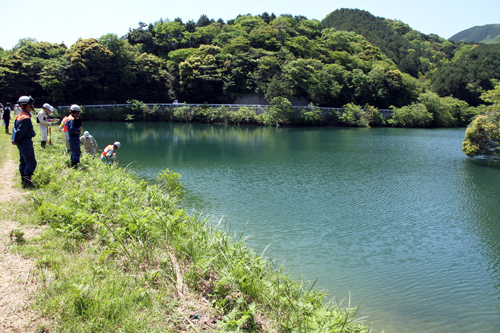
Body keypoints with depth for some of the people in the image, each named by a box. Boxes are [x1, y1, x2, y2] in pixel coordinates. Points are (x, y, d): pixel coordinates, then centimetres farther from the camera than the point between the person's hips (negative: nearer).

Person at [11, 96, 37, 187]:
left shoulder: (20, 115, 13)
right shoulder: (26, 118, -20)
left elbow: (17, 129, 15)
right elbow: (21, 131, -21)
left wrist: (15, 140, 11)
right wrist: (16, 141, -9)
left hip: (21, 142, 11)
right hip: (26, 142, -11)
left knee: (23, 161, 16)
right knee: (31, 162, -7)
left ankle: (23, 179, 24)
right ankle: (27, 181, -7)